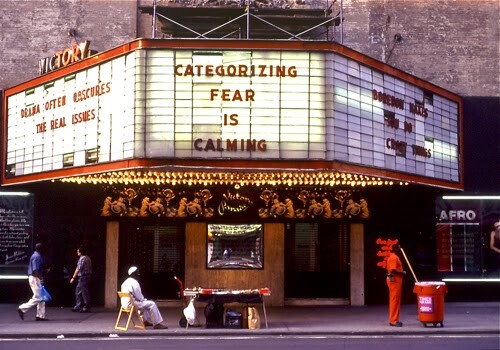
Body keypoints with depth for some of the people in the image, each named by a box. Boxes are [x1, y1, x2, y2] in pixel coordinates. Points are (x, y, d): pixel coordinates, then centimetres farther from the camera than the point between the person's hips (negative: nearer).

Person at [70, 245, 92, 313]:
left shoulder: (82, 258, -15)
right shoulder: (87, 258, 13)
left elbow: (78, 269, -17)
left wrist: (73, 277, -12)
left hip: (83, 277, -10)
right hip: (87, 276, 10)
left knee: (85, 292, -4)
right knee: (78, 291, 15)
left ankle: (86, 308, 1)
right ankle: (78, 306, 19)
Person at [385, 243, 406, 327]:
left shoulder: (392, 257, 17)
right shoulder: (394, 257, -16)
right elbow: (393, 270, -25)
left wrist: (401, 272, 14)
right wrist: (402, 272, -13)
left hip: (394, 280, 11)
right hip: (395, 280, -11)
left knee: (395, 301, 13)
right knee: (395, 300, -8)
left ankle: (393, 320, 17)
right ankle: (394, 320, -7)